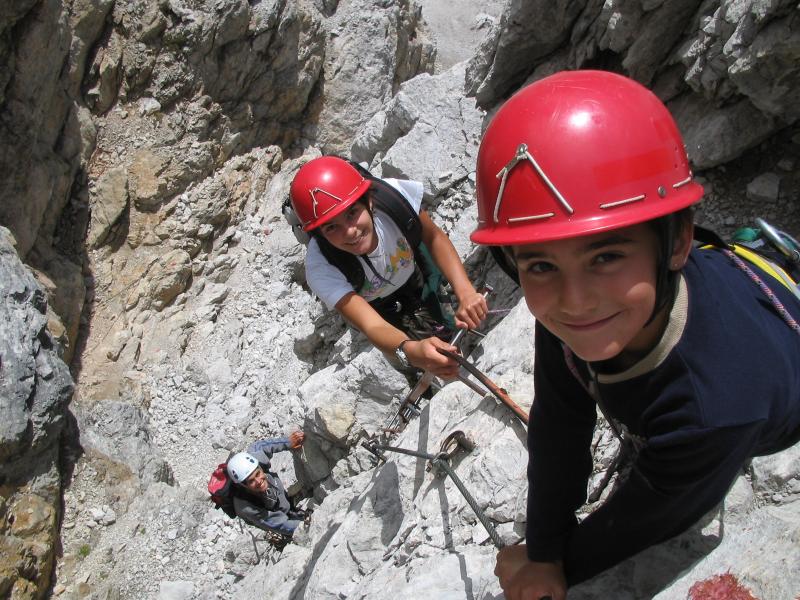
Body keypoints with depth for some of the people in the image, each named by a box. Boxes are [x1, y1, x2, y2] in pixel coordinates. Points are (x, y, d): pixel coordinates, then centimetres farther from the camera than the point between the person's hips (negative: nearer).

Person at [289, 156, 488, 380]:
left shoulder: (392, 194, -37)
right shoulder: (321, 268, -40)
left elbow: (434, 238, -20)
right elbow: (372, 326, -47)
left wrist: (465, 292, -36)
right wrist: (412, 351, -70)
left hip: (419, 280, 2)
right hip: (378, 309, -2)